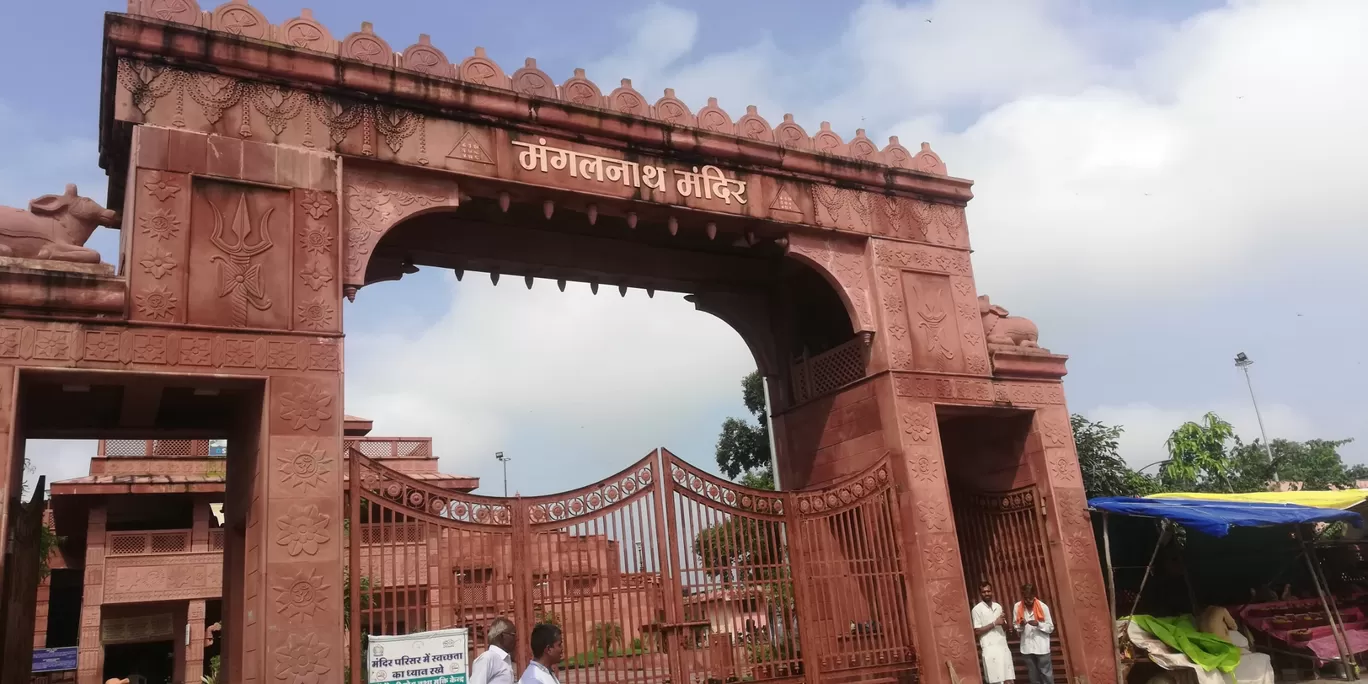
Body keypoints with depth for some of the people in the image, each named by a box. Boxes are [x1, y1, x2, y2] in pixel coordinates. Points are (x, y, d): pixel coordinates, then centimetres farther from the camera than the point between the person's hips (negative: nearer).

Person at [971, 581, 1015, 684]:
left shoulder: (998, 607, 13)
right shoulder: (977, 609, -5)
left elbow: (1005, 629, 17)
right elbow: (977, 631, -10)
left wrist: (1003, 623, -6)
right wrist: (994, 623, -12)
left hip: (1003, 646, 6)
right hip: (990, 649, -6)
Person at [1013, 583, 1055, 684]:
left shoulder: (1043, 607, -8)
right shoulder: (1017, 607, -2)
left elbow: (1050, 627, -2)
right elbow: (1015, 627, 7)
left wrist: (1038, 624, -20)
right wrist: (1021, 625, -16)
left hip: (1042, 647, -2)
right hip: (1027, 648, 3)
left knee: (1047, 676, 2)